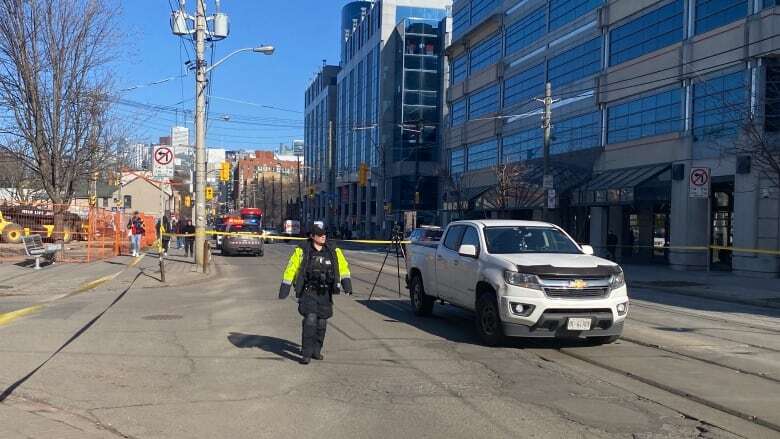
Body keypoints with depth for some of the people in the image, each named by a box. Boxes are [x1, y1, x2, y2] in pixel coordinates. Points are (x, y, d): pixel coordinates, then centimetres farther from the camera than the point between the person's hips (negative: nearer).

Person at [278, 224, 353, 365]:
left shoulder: (333, 251, 4)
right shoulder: (302, 251, -6)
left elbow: (343, 267, 10)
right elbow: (291, 269, -4)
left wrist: (347, 285, -1)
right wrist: (284, 290, -5)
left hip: (325, 293, 4)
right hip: (308, 292, -4)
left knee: (321, 322, 8)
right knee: (310, 320, -15)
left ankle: (316, 350, 25)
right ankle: (306, 354, -8)